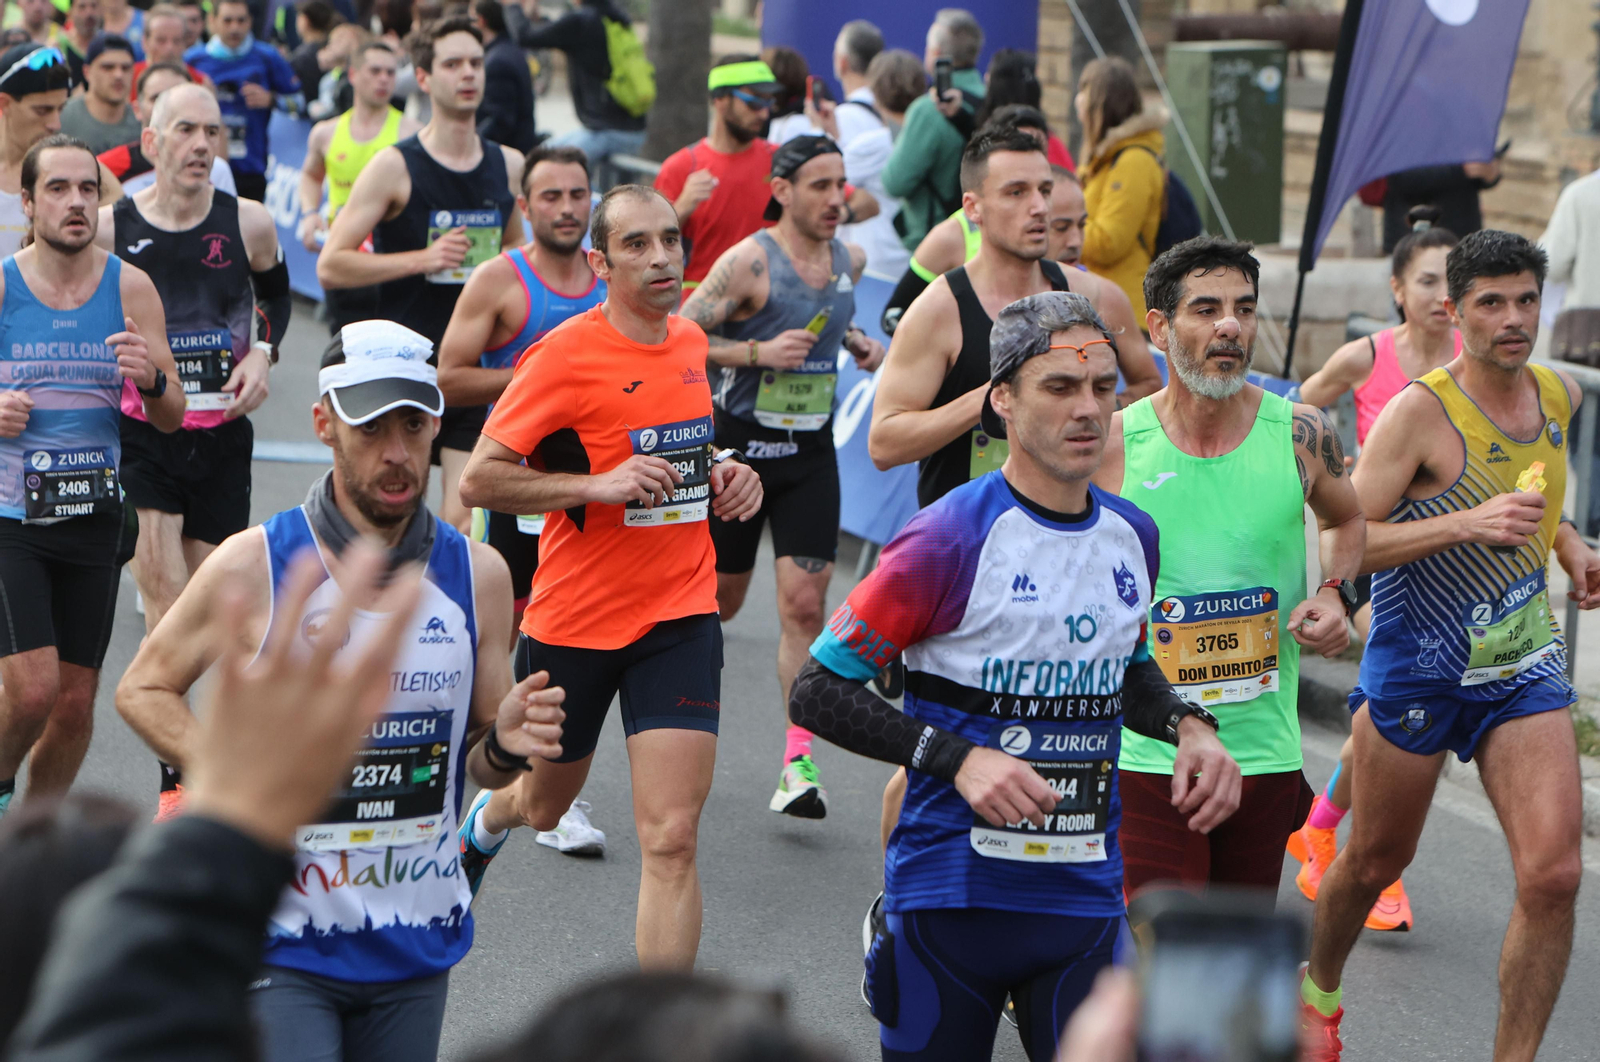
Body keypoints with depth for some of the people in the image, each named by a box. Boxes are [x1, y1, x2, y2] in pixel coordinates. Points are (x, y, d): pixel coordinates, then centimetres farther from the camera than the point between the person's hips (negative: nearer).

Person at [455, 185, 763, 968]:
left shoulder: (688, 339, 5)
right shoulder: (564, 355, -14)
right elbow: (478, 479, -15)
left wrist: (723, 472, 4)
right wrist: (599, 484, -24)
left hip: (679, 616, 3)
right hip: (574, 615, -3)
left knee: (671, 837, -11)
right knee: (545, 806, 20)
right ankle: (486, 819, 58)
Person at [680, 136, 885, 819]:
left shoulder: (849, 260, 6)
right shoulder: (749, 261, -13)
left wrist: (855, 341, 8)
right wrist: (760, 352, -23)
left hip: (812, 452, 4)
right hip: (741, 443, -4)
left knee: (804, 602, -8)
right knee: (719, 598, 8)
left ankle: (798, 763, -9)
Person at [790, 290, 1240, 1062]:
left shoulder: (1132, 536, 6)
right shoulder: (951, 539, -13)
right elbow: (817, 691, -11)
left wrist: (1187, 728, 5)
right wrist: (958, 759, -20)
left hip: (1085, 896, 4)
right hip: (951, 894, -4)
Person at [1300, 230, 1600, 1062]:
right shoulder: (1420, 410, -17)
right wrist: (1470, 524, -30)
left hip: (1525, 666, 4)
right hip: (1416, 670, -4)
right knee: (1375, 862, 15)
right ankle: (1318, 990, 45)